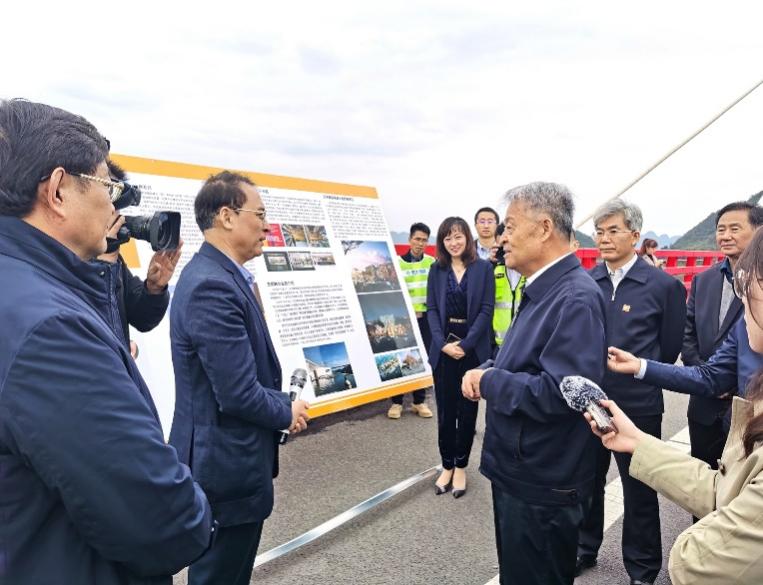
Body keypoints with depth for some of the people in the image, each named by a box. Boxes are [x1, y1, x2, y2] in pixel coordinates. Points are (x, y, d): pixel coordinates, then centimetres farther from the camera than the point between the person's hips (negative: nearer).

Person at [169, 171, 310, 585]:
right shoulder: (212, 287, -26)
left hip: (226, 457, 10)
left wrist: (281, 404, 3)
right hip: (228, 464, -10)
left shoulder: (217, 275, 6)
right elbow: (239, 394, -28)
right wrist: (288, 412, -10)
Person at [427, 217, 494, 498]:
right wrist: (442, 343, -11)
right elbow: (431, 309, 2)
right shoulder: (436, 269, 6)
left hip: (473, 349, -2)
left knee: (467, 410, 8)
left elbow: (486, 309, -6)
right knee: (445, 410, 7)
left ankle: (461, 466, 22)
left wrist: (465, 344, -14)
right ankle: (447, 466, 21)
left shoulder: (484, 268, -1)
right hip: (443, 348, 2)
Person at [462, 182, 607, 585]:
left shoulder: (575, 298, -25)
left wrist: (488, 381, -19)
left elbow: (559, 393, -33)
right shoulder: (541, 291, 9)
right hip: (518, 471, 10)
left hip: (541, 485, -10)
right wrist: (486, 370, -3)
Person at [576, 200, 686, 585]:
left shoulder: (664, 286, -10)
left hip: (637, 406, -3)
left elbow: (669, 349, -2)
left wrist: (636, 374, 4)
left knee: (639, 491, 13)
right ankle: (584, 550, 41)